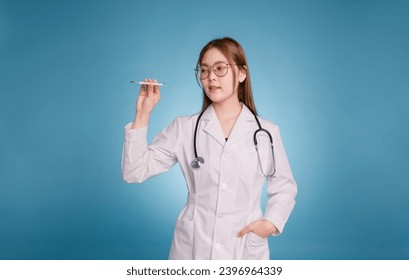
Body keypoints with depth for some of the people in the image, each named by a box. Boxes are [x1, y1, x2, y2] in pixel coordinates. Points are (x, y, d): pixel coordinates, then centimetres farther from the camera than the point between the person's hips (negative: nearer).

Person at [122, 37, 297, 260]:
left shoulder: (267, 132, -2)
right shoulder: (184, 128, -1)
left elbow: (284, 187, 8)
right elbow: (134, 172, -5)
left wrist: (271, 222, -9)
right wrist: (142, 114, -11)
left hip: (246, 250, 0)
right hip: (191, 248, 1)